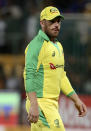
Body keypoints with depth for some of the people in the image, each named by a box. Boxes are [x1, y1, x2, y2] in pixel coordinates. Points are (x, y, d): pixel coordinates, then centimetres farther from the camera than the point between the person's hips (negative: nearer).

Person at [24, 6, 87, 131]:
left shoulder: (58, 45, 18)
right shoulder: (37, 45, -12)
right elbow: (29, 75, -22)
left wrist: (76, 100, 19)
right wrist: (33, 105, -32)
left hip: (53, 103, 9)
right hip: (40, 103, -9)